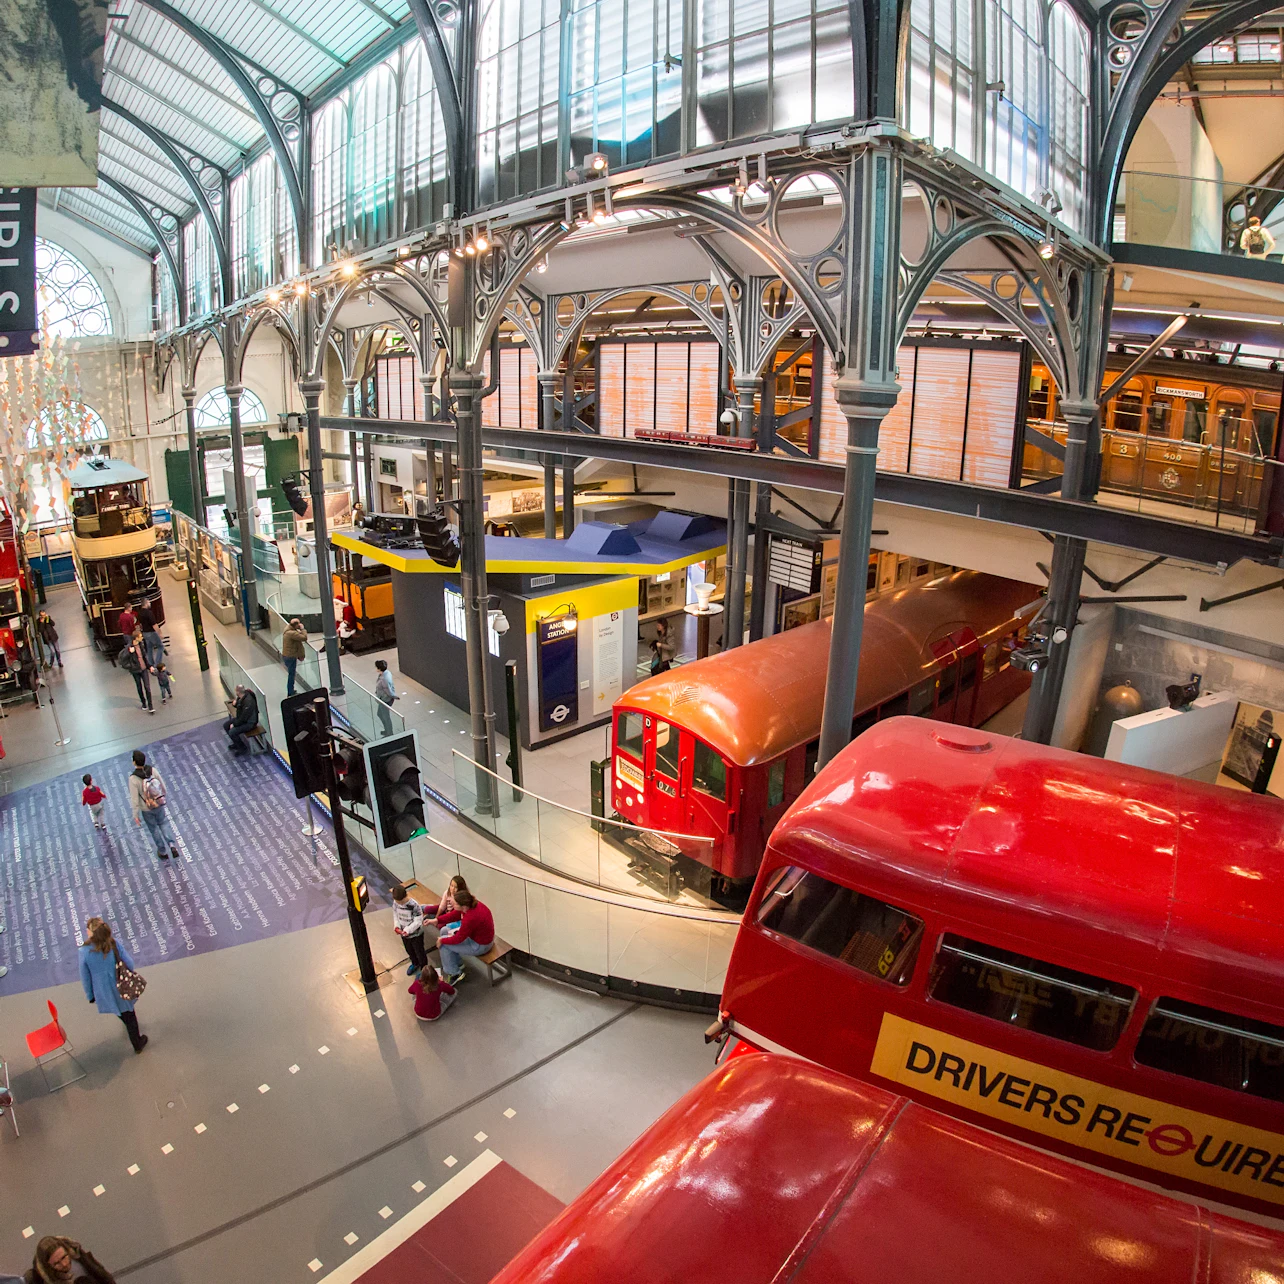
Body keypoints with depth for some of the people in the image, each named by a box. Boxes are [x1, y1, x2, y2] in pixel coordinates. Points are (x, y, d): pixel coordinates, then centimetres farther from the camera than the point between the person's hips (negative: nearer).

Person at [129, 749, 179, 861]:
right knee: (164, 824, 23)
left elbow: (134, 799, -21)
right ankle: (172, 846, 5)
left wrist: (135, 815, -8)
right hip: (159, 804, 2)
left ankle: (162, 852, 36)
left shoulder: (133, 778, -28)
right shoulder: (153, 770, -17)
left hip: (146, 809, -2)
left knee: (154, 829, 20)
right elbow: (163, 786, -4)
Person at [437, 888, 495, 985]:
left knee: (443, 944, -2)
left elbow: (458, 939, -23)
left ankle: (454, 974, 16)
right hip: (479, 933, 9)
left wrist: (441, 940, -7)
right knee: (444, 931, 14)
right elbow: (454, 915, 4)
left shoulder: (470, 918, -37)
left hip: (480, 945, -9)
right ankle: (458, 963, 30)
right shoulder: (473, 904, -15)